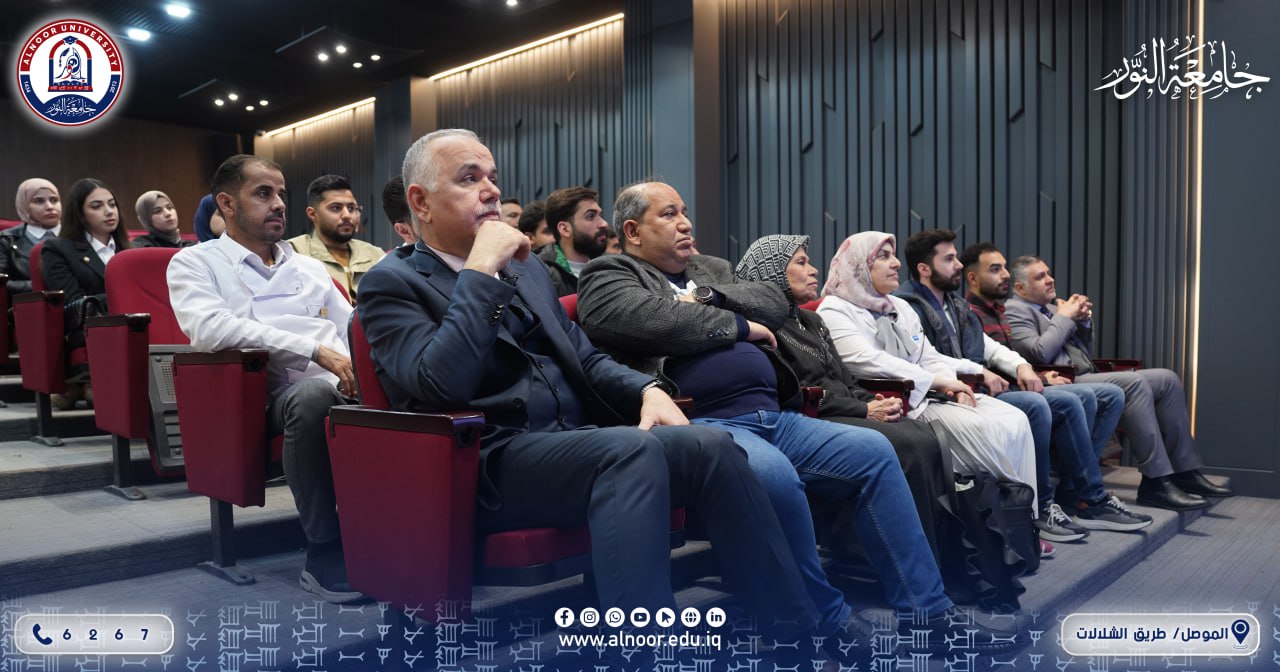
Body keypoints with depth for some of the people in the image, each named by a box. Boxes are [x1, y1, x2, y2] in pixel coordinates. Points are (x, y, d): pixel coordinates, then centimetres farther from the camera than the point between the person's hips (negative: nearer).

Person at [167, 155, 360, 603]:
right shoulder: (195, 263, 10)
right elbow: (209, 328, -10)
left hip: (342, 384, 5)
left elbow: (354, 328, 22)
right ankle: (324, 555, -25)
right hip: (270, 395, -4)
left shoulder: (309, 267, 27)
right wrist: (314, 351, -19)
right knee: (314, 392, -38)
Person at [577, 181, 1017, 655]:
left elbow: (774, 303, 12)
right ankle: (831, 623, -15)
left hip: (774, 418, 8)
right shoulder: (608, 277, 6)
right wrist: (741, 326, -3)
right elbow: (658, 321, -15)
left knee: (874, 451, -6)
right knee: (772, 474, -35)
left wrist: (706, 297, -1)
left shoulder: (711, 269, 27)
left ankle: (927, 615, 2)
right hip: (701, 424, -7)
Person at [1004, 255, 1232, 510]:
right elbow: (1041, 353, -20)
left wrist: (1083, 321, 8)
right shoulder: (1014, 310, -4)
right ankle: (1155, 482, -25)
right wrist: (1064, 317, -7)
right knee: (1135, 383, -28)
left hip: (1086, 377, 10)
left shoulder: (1052, 305, 23)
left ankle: (1185, 472, 0)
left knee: (1167, 379, -1)